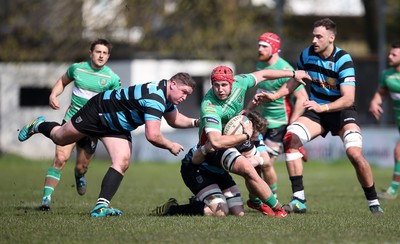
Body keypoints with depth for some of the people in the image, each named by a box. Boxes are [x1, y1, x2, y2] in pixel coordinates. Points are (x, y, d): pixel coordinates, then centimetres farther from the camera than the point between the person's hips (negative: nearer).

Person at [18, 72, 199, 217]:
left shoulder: (167, 95, -6)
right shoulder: (155, 98, -37)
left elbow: (174, 120, 13)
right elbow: (152, 135, -41)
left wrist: (195, 122, -3)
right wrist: (170, 146, -24)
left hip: (117, 128, 8)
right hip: (98, 111, -8)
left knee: (122, 162, -13)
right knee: (59, 138, 12)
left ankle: (101, 206, -16)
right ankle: (38, 126, 45)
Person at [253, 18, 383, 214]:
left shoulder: (343, 60, -22)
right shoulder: (307, 55, -6)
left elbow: (348, 99, -28)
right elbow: (294, 82, 12)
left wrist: (322, 107, -40)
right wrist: (273, 96, -2)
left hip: (342, 110, -5)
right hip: (316, 108, 5)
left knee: (355, 154, -25)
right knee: (290, 138, -19)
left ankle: (373, 203, -3)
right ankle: (299, 200, -16)